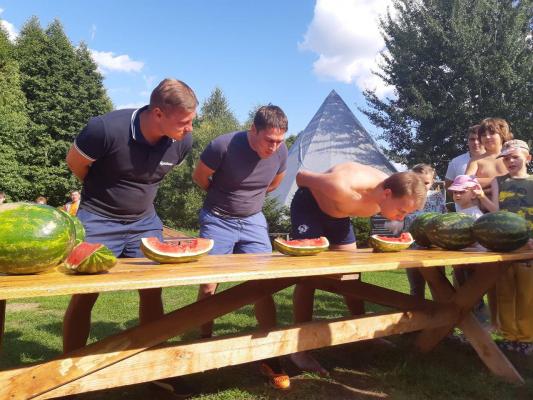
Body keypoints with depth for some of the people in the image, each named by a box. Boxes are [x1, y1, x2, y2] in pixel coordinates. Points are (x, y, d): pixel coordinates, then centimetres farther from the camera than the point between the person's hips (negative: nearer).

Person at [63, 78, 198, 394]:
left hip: (144, 222, 4)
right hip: (98, 219, -3)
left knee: (152, 292, 5)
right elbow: (74, 162, -7)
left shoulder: (183, 141, -13)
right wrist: (104, 192, 6)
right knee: (84, 295, 0)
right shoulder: (107, 129, -27)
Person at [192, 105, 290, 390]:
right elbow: (199, 177, -5)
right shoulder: (223, 146, -24)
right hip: (218, 221, -3)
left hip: (253, 221, 3)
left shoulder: (281, 152, -11)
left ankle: (270, 356, 9)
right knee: (208, 286, -1)